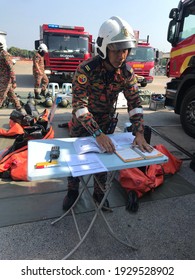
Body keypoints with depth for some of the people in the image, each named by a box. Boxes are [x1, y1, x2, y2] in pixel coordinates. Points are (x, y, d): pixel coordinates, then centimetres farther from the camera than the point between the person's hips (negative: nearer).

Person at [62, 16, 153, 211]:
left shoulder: (127, 73, -15)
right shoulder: (86, 69, -28)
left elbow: (134, 102, -13)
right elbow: (79, 104, -34)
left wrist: (139, 133, -26)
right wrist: (97, 134, -43)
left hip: (105, 121, 3)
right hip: (81, 122, -2)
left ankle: (99, 194, 33)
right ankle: (72, 192, 34)